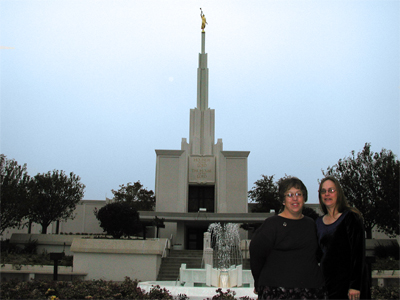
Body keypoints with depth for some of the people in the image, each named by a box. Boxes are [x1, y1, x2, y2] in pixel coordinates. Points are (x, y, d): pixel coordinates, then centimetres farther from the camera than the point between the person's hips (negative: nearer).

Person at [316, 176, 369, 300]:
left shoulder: (350, 218, -8)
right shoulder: (319, 222, 10)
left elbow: (358, 253, -13)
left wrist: (355, 286, -18)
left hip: (346, 280, -5)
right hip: (327, 280, 5)